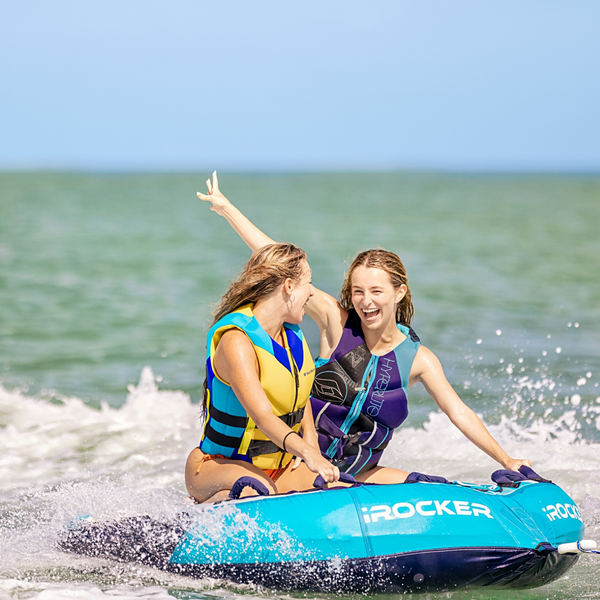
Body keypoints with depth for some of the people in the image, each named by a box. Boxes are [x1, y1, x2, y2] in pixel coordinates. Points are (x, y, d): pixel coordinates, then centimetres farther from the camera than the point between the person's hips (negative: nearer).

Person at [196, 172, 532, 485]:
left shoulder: (418, 359, -3)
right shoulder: (336, 322, -8)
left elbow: (459, 413, -2)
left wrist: (506, 461, -9)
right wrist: (227, 208, -7)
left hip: (357, 475, 3)